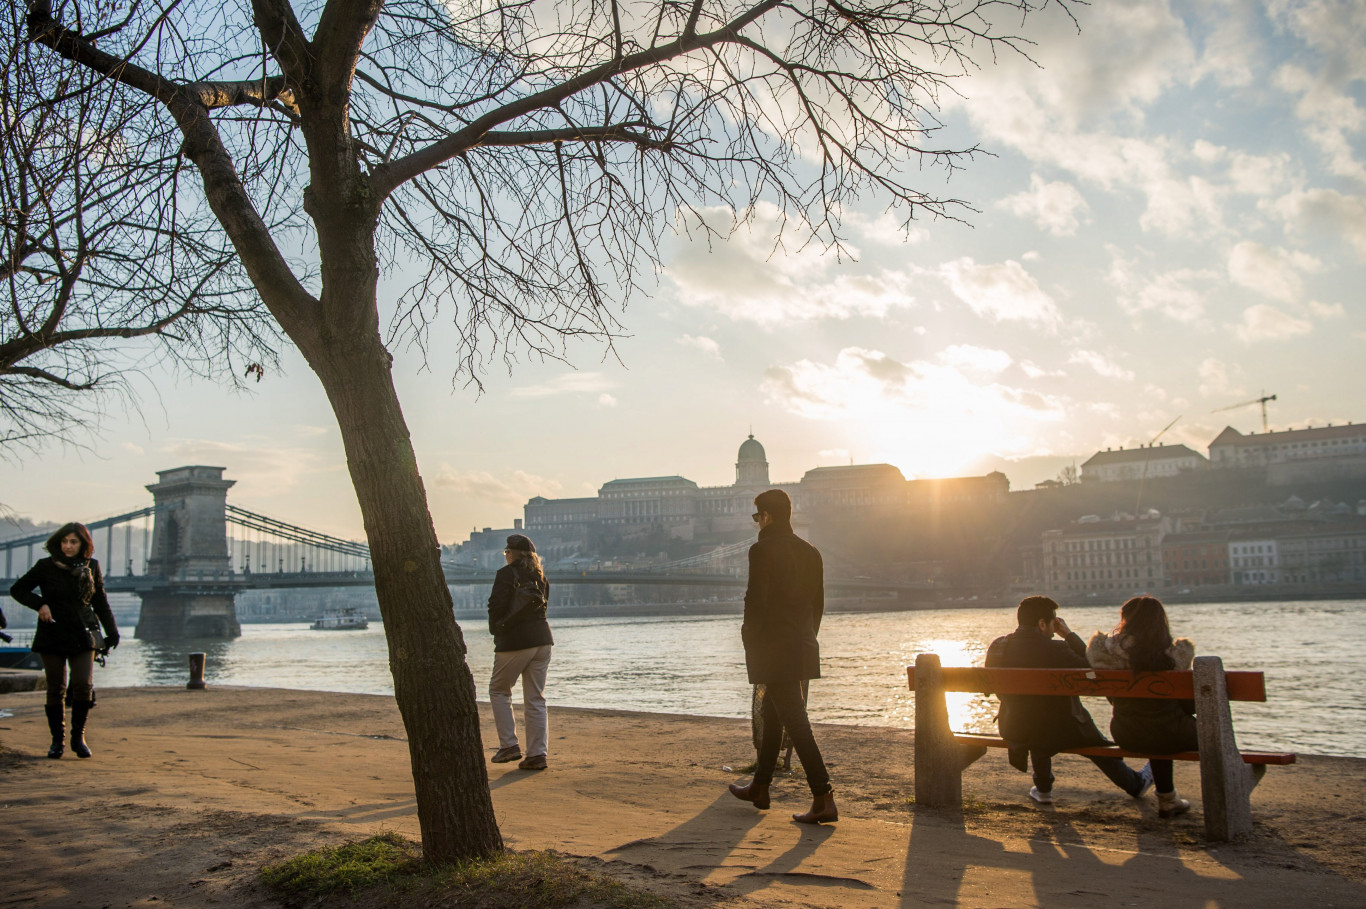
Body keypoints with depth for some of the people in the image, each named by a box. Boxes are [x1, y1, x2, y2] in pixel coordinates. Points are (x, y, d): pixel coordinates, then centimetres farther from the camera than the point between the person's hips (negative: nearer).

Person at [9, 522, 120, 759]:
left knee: (84, 685, -9)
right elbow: (17, 589, 6)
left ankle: (78, 737, 7)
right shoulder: (46, 567, -2)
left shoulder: (92, 568, 5)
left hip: (82, 636, 1)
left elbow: (101, 603, 12)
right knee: (55, 690, 3)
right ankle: (57, 740, 16)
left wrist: (112, 633, 8)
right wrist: (39, 604, -11)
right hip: (53, 635, -1)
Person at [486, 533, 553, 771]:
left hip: (514, 642, -6)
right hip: (542, 638, 6)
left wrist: (496, 630, 7)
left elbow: (496, 606, -10)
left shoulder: (507, 574, -7)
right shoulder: (540, 577, 13)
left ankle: (509, 745, 4)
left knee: (499, 690, 11)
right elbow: (543, 605, 14)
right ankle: (537, 754, 6)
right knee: (535, 698, 8)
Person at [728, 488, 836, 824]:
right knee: (772, 715, 20)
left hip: (773, 646, -8)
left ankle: (824, 800, -10)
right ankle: (759, 788, 33)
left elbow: (756, 601, -18)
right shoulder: (810, 552, 10)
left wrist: (750, 639, -4)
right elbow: (817, 604, 12)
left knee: (795, 720, -7)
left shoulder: (762, 550, -13)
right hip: (802, 648, 8)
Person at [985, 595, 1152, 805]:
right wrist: (1069, 635, -5)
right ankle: (1136, 784, 49)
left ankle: (1043, 790, 46)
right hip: (1060, 732, -4)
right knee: (1099, 746, 26)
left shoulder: (997, 646, -9)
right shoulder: (1054, 649, -23)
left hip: (1014, 732, 4)